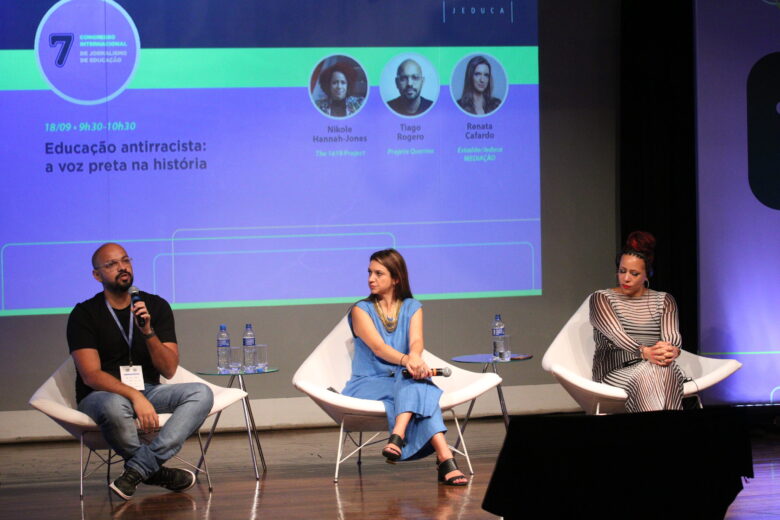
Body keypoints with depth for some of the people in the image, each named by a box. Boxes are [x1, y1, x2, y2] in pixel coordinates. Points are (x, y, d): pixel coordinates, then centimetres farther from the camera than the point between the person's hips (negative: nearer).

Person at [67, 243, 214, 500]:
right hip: (101, 395, -4)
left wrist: (148, 331, -17)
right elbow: (91, 375, -14)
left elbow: (169, 370, 0)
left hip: (148, 392, 4)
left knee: (201, 393, -23)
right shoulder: (84, 314, -3)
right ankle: (155, 469, -14)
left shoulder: (156, 306, 7)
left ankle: (137, 469, -33)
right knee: (115, 406, -41)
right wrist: (135, 396, -28)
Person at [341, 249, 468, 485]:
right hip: (369, 383, -2)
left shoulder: (412, 307, 12)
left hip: (405, 380, 2)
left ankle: (397, 438, -56)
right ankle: (445, 459, -50)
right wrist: (406, 360, -38)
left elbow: (417, 341, -9)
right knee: (419, 394, -34)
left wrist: (415, 356, -37)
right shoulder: (361, 310, 3)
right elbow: (378, 347, -16)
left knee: (417, 385, -36)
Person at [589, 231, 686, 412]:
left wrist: (672, 350, -28)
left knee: (665, 369, -36)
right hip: (615, 372, -2)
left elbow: (672, 334, 0)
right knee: (648, 372, -37)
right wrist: (645, 352, -31)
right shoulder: (601, 299, 9)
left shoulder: (664, 300, 19)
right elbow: (616, 334, -10)